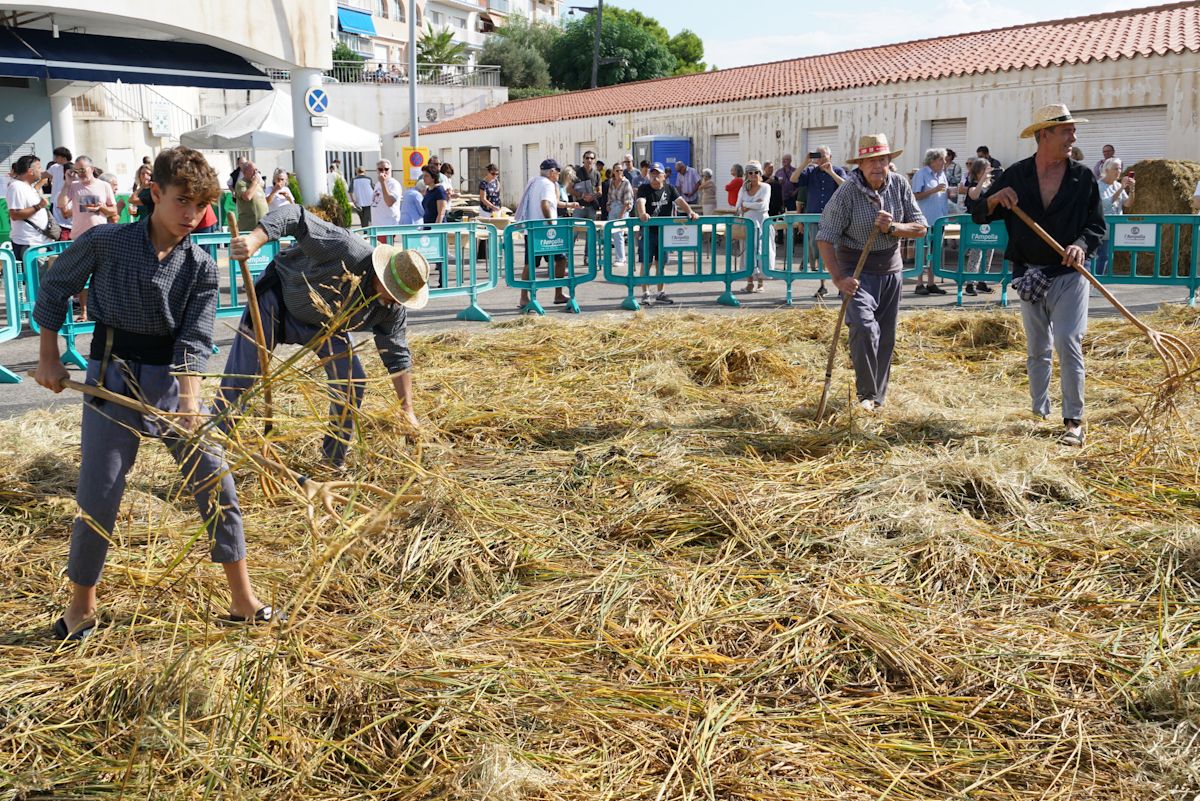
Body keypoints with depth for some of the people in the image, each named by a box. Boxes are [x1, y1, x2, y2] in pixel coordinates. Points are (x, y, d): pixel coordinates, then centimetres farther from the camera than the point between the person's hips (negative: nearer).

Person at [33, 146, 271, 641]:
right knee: (97, 498, 0)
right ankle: (81, 608, 23)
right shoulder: (104, 243, -7)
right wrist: (48, 357, 7)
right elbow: (53, 288, 8)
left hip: (172, 379, 2)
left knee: (215, 485, 0)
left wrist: (190, 399, -25)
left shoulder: (201, 267, -3)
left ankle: (243, 601, 12)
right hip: (112, 380, -2)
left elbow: (194, 342, -11)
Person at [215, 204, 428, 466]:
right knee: (239, 377, -4)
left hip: (323, 324, 5)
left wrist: (407, 411, -8)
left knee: (351, 382, -5)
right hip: (280, 296, -5)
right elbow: (296, 217, -39)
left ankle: (335, 459, 14)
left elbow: (397, 357, -7)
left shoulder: (393, 309, -18)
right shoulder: (349, 250, -37)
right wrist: (255, 239, -55)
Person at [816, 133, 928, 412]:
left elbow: (920, 227, -1)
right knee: (864, 328, -22)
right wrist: (838, 278, -24)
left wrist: (892, 228, -21)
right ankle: (866, 393, -6)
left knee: (886, 337, 10)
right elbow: (825, 239, -16)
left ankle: (878, 396, 26)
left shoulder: (900, 185, -3)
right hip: (857, 270, -5)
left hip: (891, 269, 5)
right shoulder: (847, 192, -16)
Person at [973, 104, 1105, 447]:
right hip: (1029, 275, 2)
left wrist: (1082, 245, -19)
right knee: (1036, 350, 12)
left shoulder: (1084, 177, -1)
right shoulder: (1015, 175, 0)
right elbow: (979, 216, 3)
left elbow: (1098, 225, 2)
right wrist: (995, 199, -18)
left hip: (1068, 274, -2)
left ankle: (1074, 421, -2)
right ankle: (1039, 413, 25)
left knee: (1068, 344, -10)